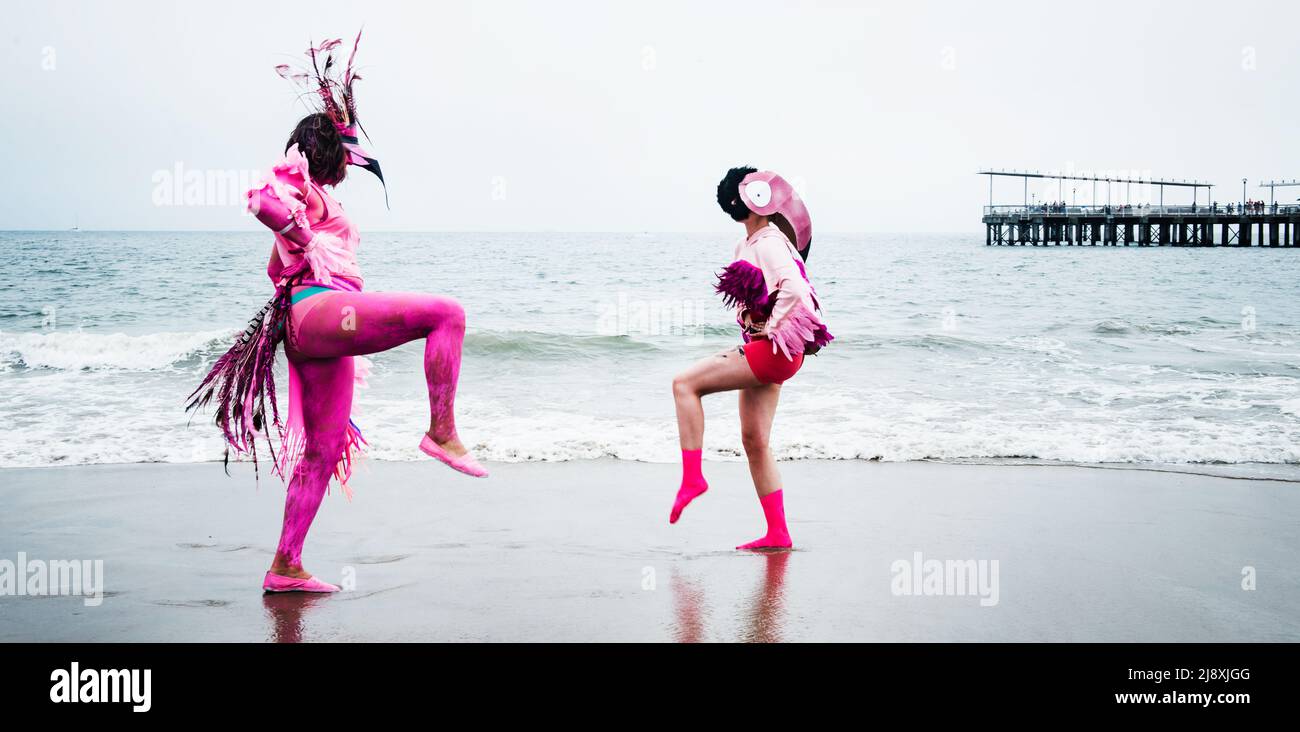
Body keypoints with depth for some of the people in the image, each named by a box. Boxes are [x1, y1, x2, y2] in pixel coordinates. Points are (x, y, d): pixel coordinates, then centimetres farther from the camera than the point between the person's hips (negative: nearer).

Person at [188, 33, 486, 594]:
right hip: (322, 307, -10)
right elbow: (263, 199, -20)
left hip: (309, 333, 10)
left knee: (324, 450, 7)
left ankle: (285, 567, 8)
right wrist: (310, 244, -12)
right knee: (446, 313, -18)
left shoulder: (314, 200, 33)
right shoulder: (298, 177, 4)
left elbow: (275, 269, 42)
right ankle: (441, 432, -22)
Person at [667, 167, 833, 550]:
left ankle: (692, 477, -11)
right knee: (754, 443, 9)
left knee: (685, 384, -13)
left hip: (773, 350, -10)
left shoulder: (770, 242, -14)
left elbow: (795, 289, -30)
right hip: (760, 353, 10)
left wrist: (773, 329, -19)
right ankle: (778, 533, 11)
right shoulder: (749, 243, 16)